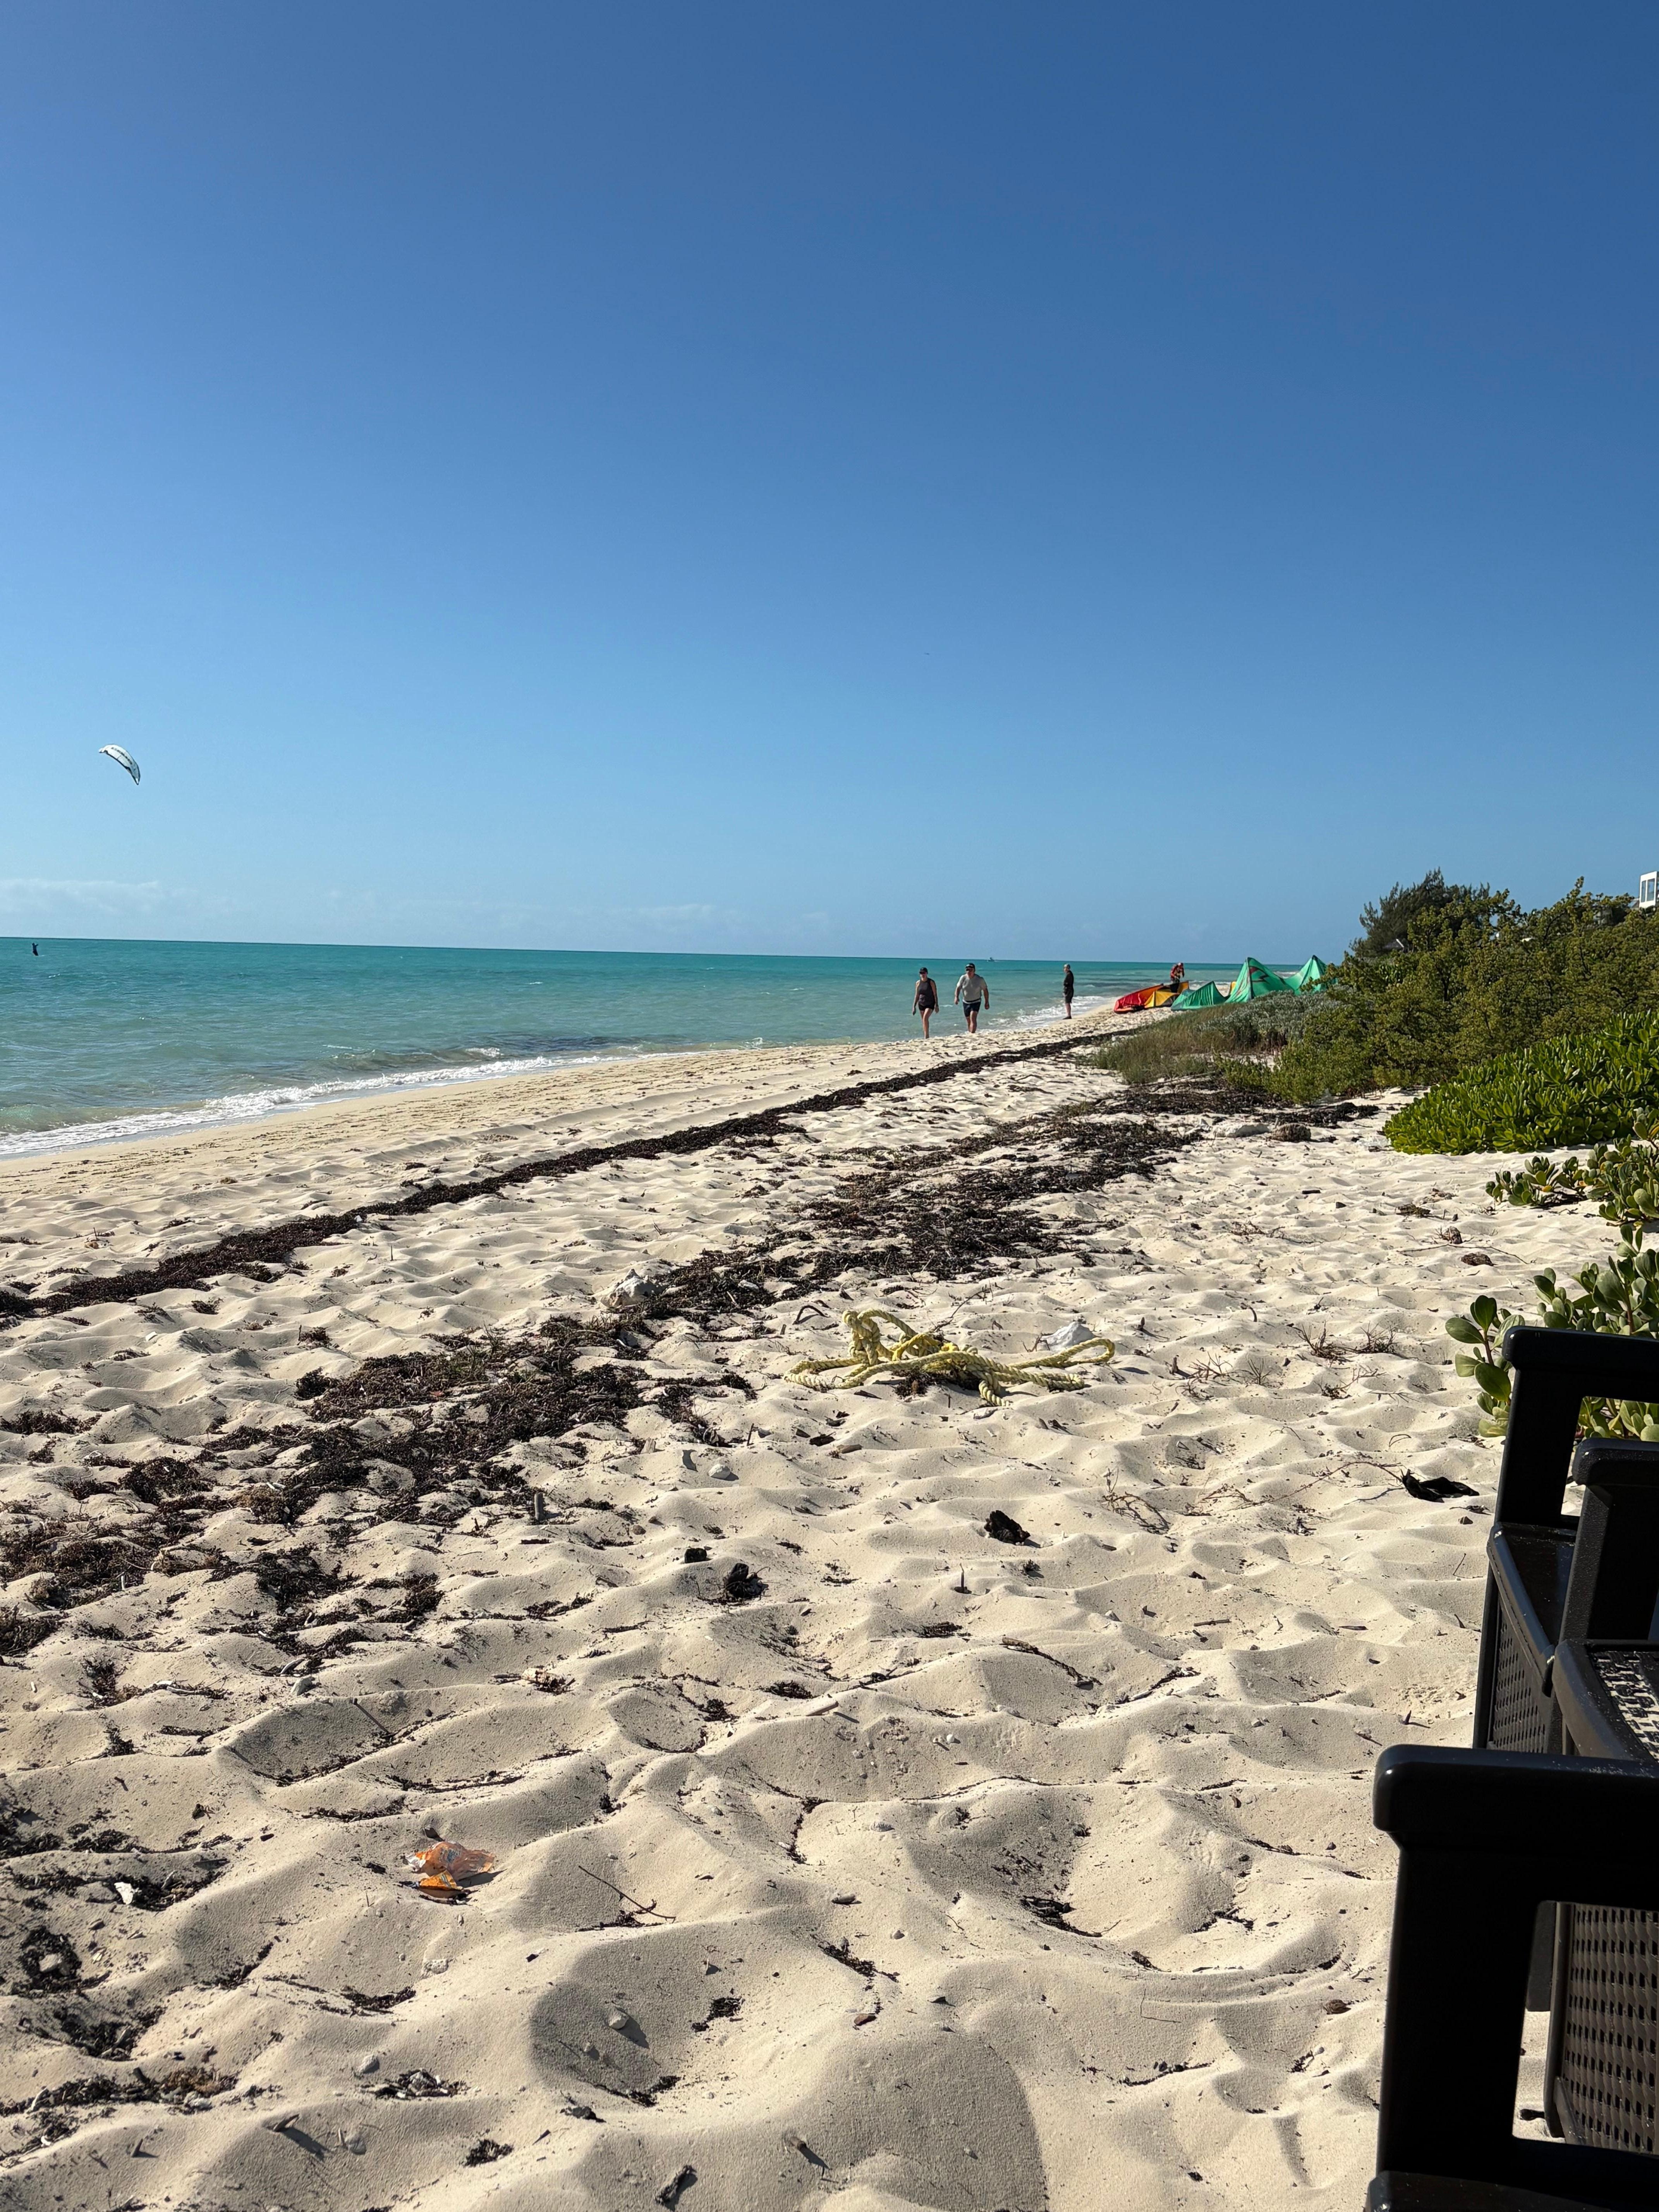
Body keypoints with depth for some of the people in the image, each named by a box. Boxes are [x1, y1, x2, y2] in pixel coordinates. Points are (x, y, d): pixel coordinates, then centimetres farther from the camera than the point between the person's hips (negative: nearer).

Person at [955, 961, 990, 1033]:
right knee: (969, 1020, 14)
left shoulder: (980, 979, -11)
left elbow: (985, 990, -2)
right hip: (966, 1002, 4)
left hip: (976, 1002, -4)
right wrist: (957, 997, -20)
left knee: (973, 1019, -20)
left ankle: (972, 1034, -26)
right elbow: (958, 988, -1)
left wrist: (987, 1002, -3)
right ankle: (970, 1033, 31)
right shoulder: (963, 978, -4)